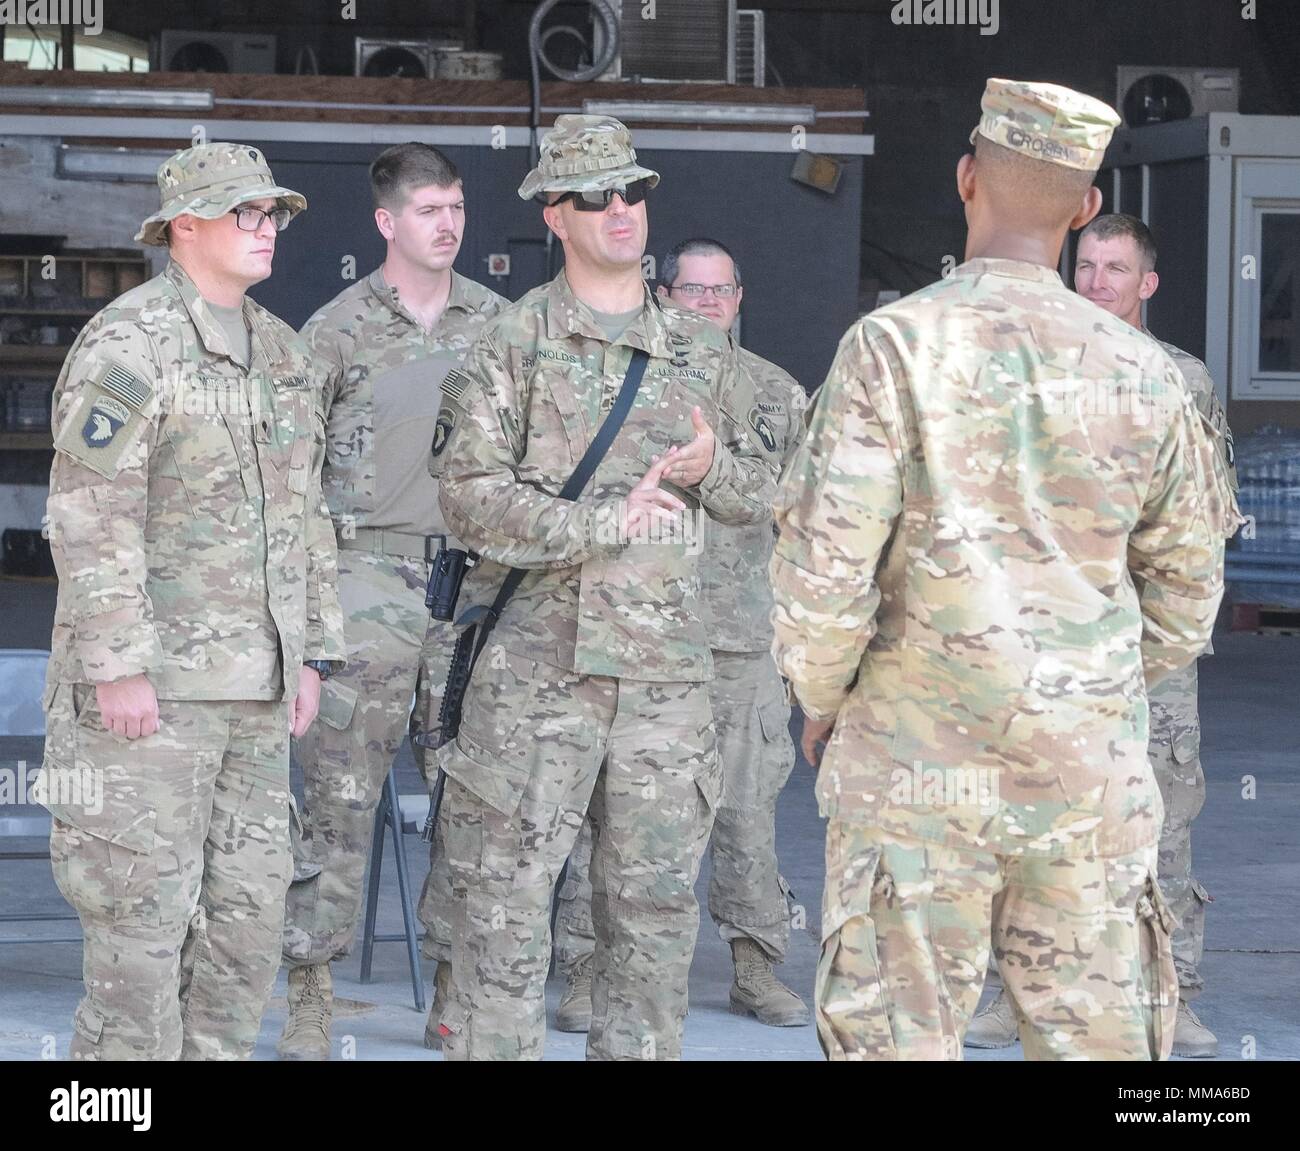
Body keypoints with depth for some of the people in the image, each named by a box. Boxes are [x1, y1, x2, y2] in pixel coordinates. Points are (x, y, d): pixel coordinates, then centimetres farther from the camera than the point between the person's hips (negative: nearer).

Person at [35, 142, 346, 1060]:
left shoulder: (281, 351, 16)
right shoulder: (129, 343, -10)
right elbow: (92, 517, -15)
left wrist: (311, 654, 16)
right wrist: (119, 664, -20)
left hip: (254, 685, 8)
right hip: (153, 681, -8)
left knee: (248, 909, 9)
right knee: (143, 912, -6)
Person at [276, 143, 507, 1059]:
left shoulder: (499, 323, 10)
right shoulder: (340, 330, 0)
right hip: (370, 578, -3)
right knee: (341, 793, -6)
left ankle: (458, 989, 13)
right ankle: (311, 995, -1)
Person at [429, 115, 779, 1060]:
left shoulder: (703, 350, 14)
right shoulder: (513, 343, 0)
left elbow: (762, 493, 17)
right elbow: (469, 494, -9)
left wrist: (714, 468, -5)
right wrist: (600, 524, -15)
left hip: (666, 662, 4)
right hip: (538, 656, -4)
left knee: (656, 900, 8)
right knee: (507, 895, -3)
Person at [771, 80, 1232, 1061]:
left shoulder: (896, 345, -9)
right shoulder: (1144, 372, 3)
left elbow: (823, 566, -12)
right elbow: (1188, 590, 12)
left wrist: (822, 701, 6)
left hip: (918, 769, -3)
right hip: (1096, 781, 3)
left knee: (898, 1038, 3)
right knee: (1097, 1038, 8)